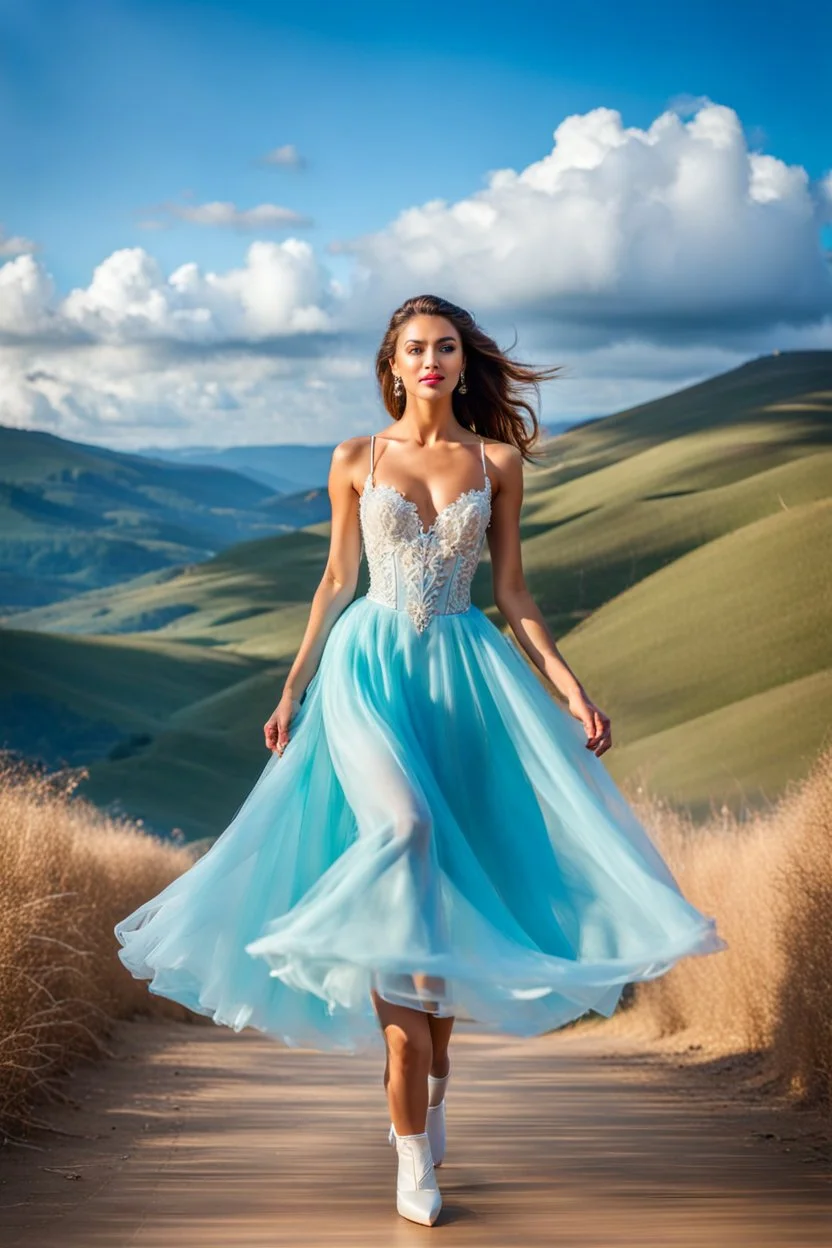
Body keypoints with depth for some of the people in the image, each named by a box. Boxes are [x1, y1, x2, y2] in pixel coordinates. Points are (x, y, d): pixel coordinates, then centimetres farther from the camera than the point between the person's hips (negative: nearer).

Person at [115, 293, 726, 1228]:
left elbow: (511, 592, 8)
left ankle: (425, 1097, 22)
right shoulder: (355, 460, 6)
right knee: (402, 831, -25)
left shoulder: (497, 461, 8)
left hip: (464, 672, 2)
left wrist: (569, 687, 0)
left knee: (437, 885, 3)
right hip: (369, 665, -2)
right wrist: (292, 690, 6)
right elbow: (335, 582, 10)